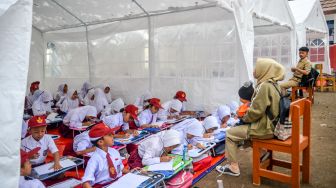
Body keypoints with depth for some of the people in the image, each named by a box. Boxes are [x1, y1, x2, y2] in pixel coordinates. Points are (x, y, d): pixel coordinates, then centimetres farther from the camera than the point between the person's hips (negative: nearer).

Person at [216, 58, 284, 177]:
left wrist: (244, 118, -6)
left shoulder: (264, 86, -22)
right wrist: (246, 115, 8)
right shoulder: (273, 84, 8)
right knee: (240, 126, 28)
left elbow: (256, 112, -24)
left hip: (264, 128, -10)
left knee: (230, 133, -1)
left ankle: (233, 167, 6)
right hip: (271, 124, 10)